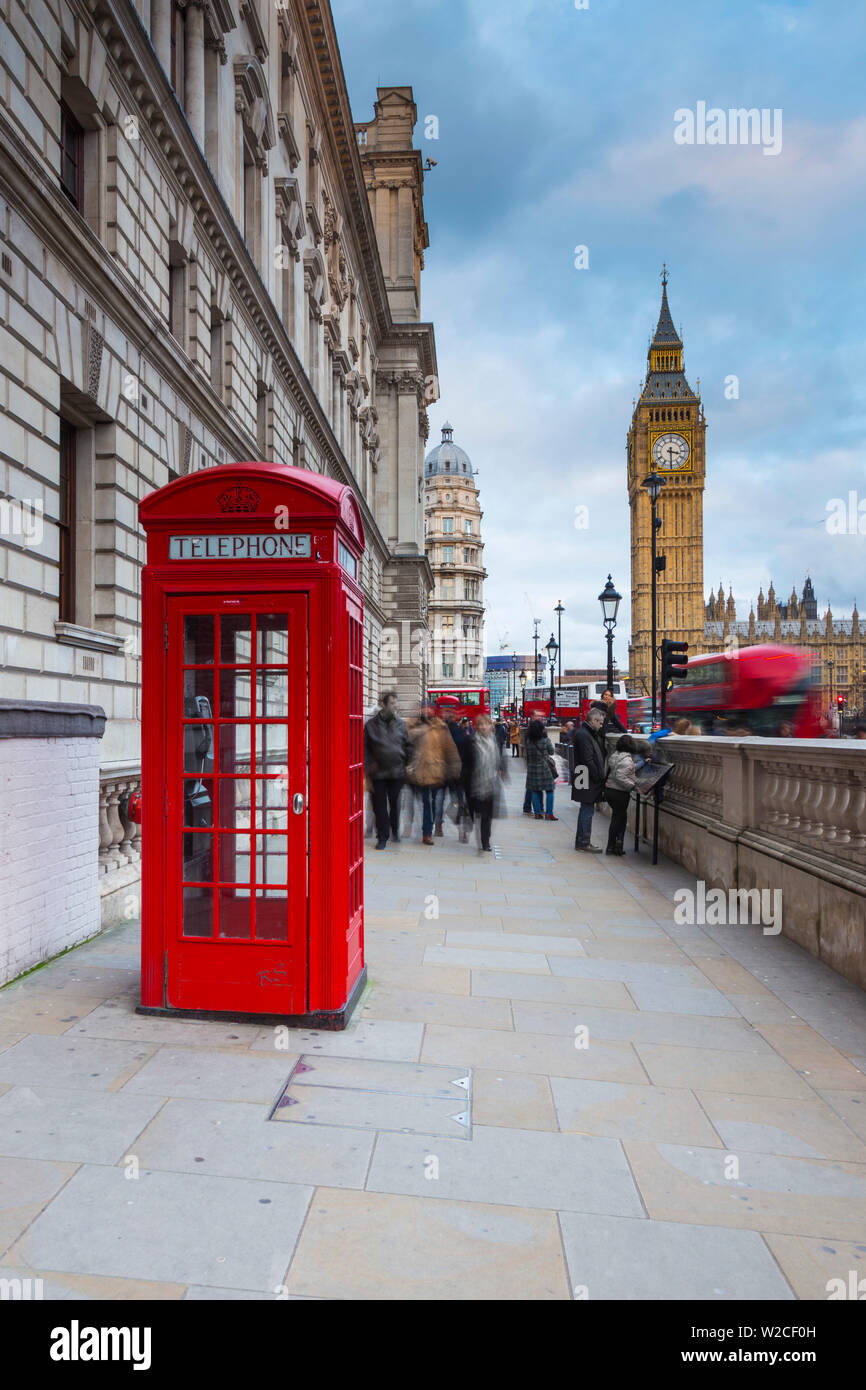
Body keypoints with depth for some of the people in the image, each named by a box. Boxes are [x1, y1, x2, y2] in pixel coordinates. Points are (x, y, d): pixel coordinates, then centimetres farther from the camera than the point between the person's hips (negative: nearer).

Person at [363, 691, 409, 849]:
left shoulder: (400, 724, 5)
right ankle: (382, 837, 13)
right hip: (378, 773, -1)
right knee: (380, 805, 2)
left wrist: (406, 765, 5)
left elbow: (407, 746, 11)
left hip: (397, 772, 1)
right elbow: (365, 748, 4)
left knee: (395, 804, 8)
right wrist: (368, 768, -2)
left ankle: (395, 831, 29)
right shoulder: (371, 724, 1)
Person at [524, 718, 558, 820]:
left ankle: (537, 813, 11)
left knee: (535, 791, 9)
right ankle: (548, 813, 2)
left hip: (532, 768, 3)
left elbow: (527, 753, 6)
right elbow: (551, 752, 1)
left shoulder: (528, 740, -2)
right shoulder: (545, 740, -11)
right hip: (544, 767, -3)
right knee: (549, 790, 5)